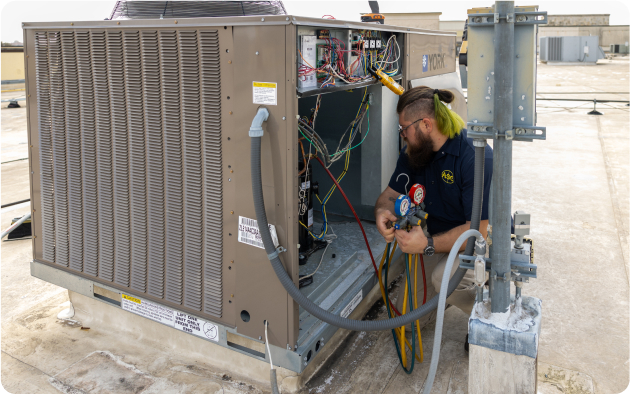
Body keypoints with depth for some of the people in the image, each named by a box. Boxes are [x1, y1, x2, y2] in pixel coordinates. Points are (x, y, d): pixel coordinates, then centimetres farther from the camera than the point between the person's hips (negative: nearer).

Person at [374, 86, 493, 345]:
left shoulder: (476, 157, -27)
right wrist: (382, 212, -22)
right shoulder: (414, 152, -4)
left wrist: (428, 245, -41)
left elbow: (478, 231, -30)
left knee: (445, 276, -38)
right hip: (437, 237, 7)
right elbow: (392, 193, 3)